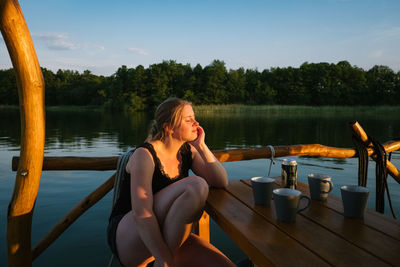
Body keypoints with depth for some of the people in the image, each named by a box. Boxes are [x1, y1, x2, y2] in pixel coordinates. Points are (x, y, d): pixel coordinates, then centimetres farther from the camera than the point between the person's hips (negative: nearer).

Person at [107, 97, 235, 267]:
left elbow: (221, 182, -3)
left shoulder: (188, 151, 6)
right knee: (196, 186, -29)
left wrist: (201, 146, -9)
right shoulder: (145, 155, -16)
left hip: (167, 236, 6)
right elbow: (141, 213, -25)